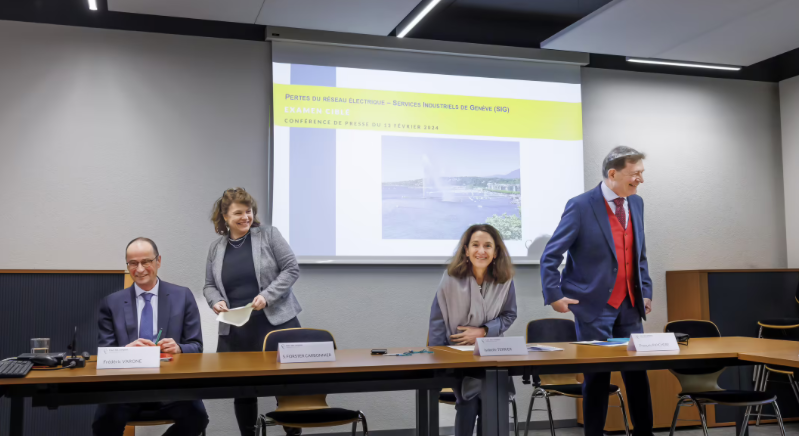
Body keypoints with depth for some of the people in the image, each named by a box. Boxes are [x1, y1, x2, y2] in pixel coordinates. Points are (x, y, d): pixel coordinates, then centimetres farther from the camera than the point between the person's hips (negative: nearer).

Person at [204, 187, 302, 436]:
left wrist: (267, 296, -15)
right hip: (235, 330, 3)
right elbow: (209, 286, 15)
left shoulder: (269, 235, 0)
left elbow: (292, 269, -4)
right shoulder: (216, 248, 11)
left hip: (275, 322, -3)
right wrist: (216, 301, -7)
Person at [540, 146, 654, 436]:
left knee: (638, 374, 7)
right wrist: (554, 295, -14)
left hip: (630, 305, 6)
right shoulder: (581, 206, -12)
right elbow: (551, 256, -10)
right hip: (594, 306, -5)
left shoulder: (636, 203, 8)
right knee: (597, 376, 3)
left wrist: (646, 291, 10)